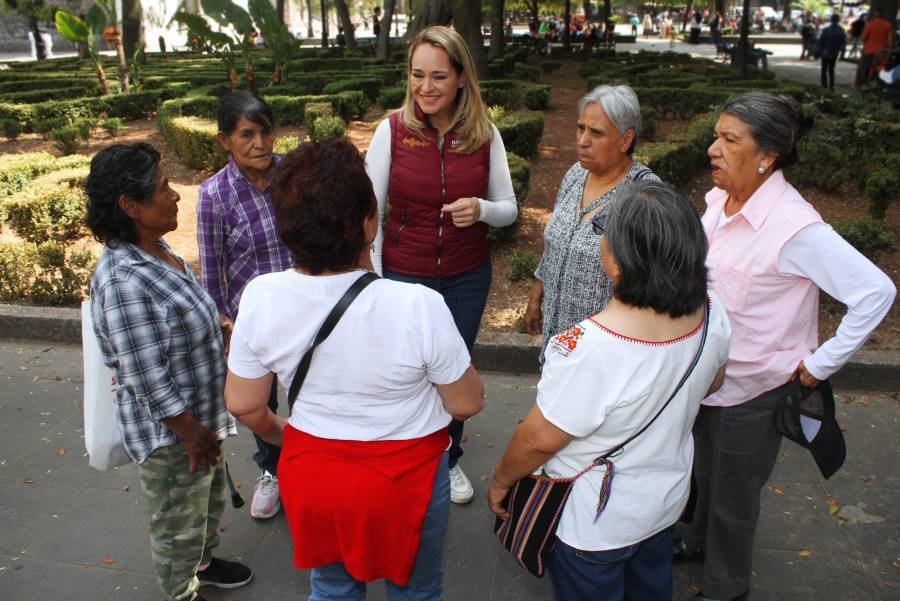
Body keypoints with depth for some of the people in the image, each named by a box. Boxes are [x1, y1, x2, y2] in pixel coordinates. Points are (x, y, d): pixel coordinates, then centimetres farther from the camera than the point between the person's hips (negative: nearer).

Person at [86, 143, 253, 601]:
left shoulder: (156, 249, -1)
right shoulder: (123, 281, -31)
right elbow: (148, 378, -27)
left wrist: (215, 327, 4)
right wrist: (192, 434, -20)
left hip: (199, 413, 9)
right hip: (168, 432, -9)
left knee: (210, 496, 30)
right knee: (179, 522, 15)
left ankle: (202, 563, 55)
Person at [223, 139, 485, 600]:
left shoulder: (260, 298, -21)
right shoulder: (418, 307, -31)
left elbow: (243, 405, -7)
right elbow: (466, 404, -16)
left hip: (311, 475, 3)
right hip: (404, 480, -2)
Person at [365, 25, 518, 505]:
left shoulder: (485, 134, -7)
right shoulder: (393, 130, -11)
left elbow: (508, 209, 0)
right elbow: (371, 212, -8)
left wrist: (481, 209, -23)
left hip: (467, 277, 2)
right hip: (404, 275, -1)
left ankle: (448, 459, 43)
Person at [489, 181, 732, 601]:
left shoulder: (588, 349, -40)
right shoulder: (712, 317, -19)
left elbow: (539, 439, -27)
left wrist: (500, 481, -7)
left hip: (594, 524, -5)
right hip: (667, 500, 6)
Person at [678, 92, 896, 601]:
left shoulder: (795, 227, -27)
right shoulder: (721, 201, -5)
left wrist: (823, 364, -19)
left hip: (752, 391, -6)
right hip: (707, 374, 6)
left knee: (734, 496, 16)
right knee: (705, 473, 28)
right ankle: (699, 540, 56)